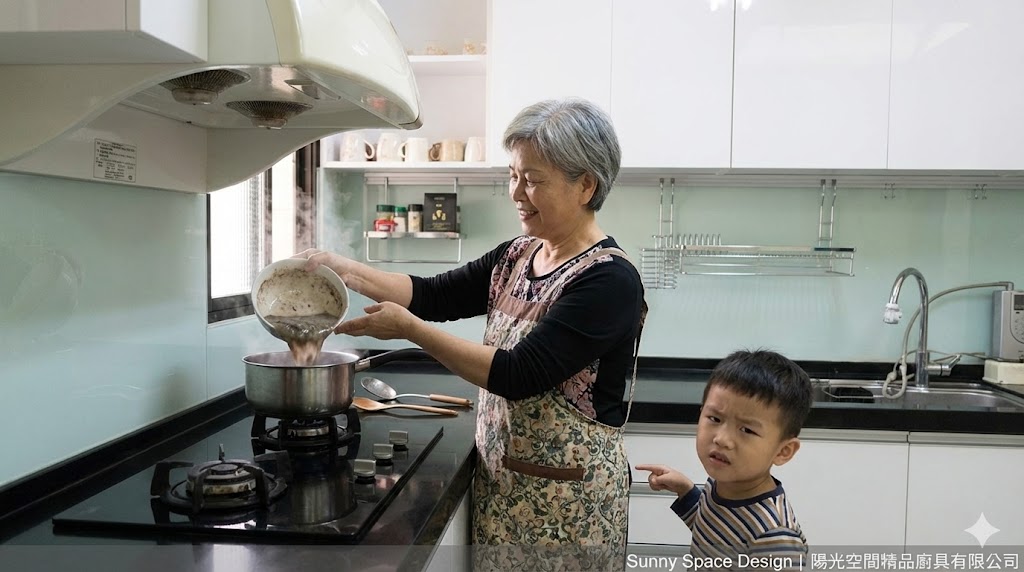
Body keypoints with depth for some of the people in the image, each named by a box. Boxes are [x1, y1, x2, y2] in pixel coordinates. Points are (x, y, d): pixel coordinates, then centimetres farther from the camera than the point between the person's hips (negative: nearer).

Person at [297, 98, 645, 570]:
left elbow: (516, 375, -24)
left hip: (566, 499, -6)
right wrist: (344, 270, -10)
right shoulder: (514, 257, 4)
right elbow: (433, 294, 2)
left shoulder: (610, 281, -20)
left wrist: (409, 329, -22)